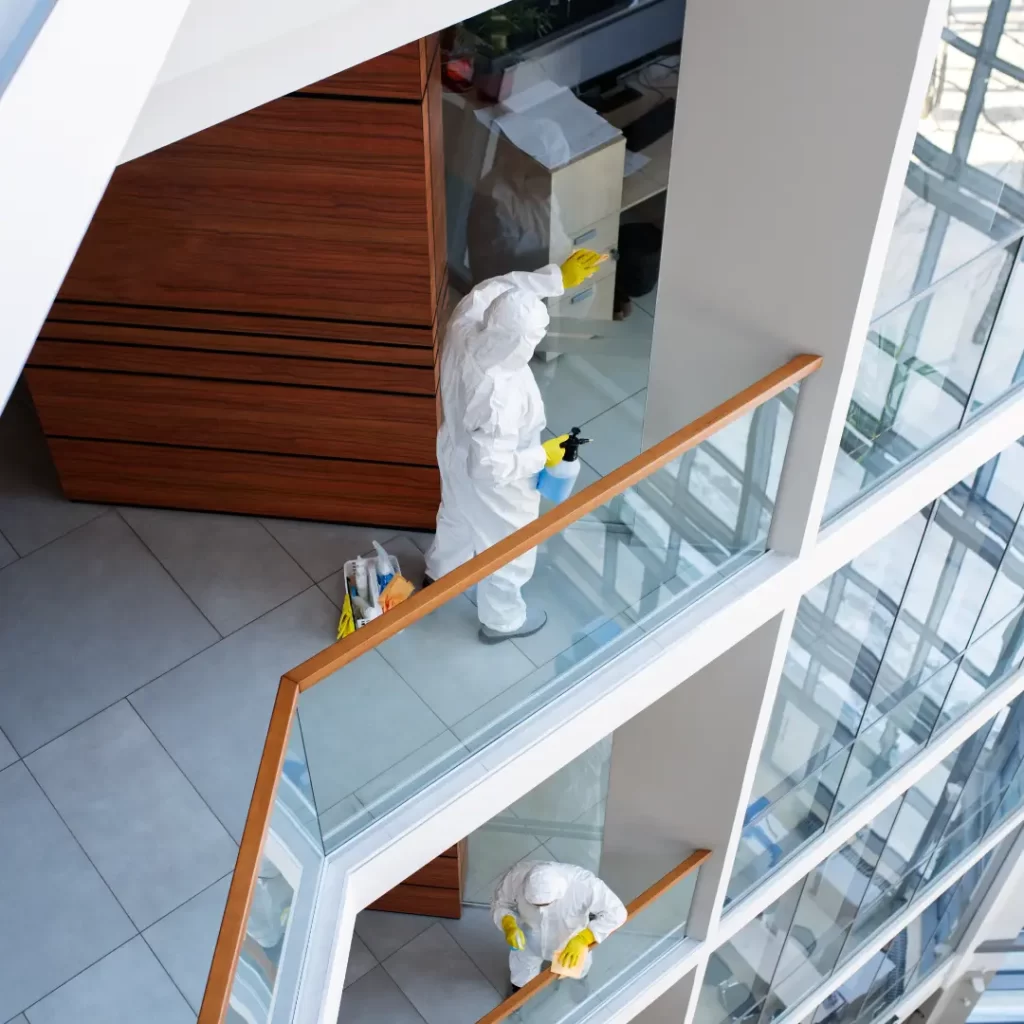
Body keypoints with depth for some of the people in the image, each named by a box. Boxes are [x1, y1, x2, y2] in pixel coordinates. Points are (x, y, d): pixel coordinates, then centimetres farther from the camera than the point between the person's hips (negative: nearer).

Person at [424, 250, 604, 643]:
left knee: (456, 514, 38)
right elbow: (493, 468, -36)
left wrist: (558, 277, -7)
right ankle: (501, 619, 51)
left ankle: (440, 572, 68)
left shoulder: (465, 326, -27)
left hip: (457, 452, 7)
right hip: (490, 483, -7)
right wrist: (542, 456, -22)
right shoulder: (500, 397, -47)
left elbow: (501, 287, -6)